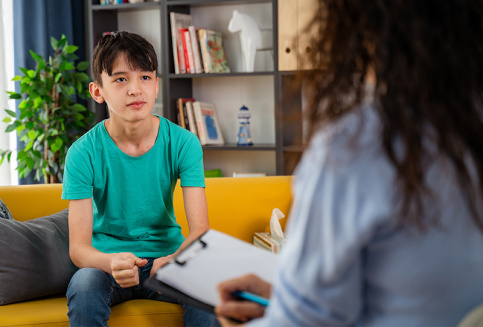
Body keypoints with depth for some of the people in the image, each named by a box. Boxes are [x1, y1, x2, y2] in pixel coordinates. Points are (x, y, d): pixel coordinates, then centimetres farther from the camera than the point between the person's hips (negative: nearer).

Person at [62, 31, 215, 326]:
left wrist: (174, 260, -38)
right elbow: (78, 247, -16)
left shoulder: (183, 143, -8)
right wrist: (112, 262, -40)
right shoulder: (84, 153, -12)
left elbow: (200, 230, -14)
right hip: (106, 260, -1)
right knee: (83, 286, -34)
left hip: (167, 255, 1)